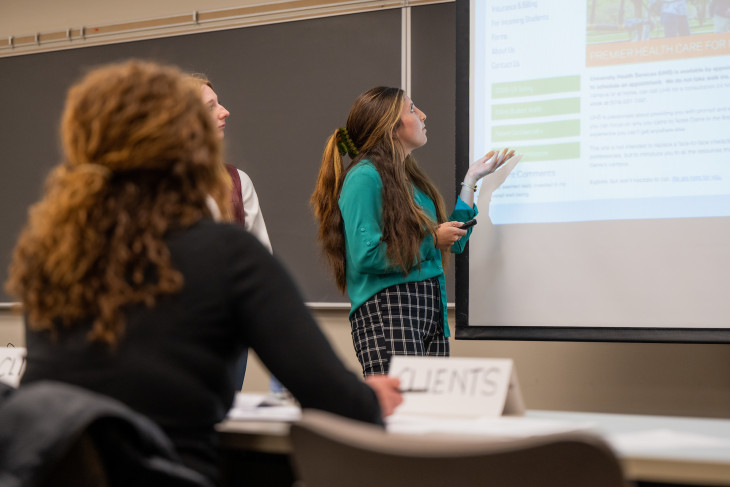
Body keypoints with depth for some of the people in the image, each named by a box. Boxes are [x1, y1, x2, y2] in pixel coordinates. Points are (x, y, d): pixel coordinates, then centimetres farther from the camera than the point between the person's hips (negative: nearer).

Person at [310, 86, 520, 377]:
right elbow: (365, 256, -16)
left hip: (431, 308, 8)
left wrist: (471, 180, 26)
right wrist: (431, 239, -8)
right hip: (386, 307, -8)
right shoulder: (364, 177, -7)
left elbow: (454, 242, 24)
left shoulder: (410, 178, 20)